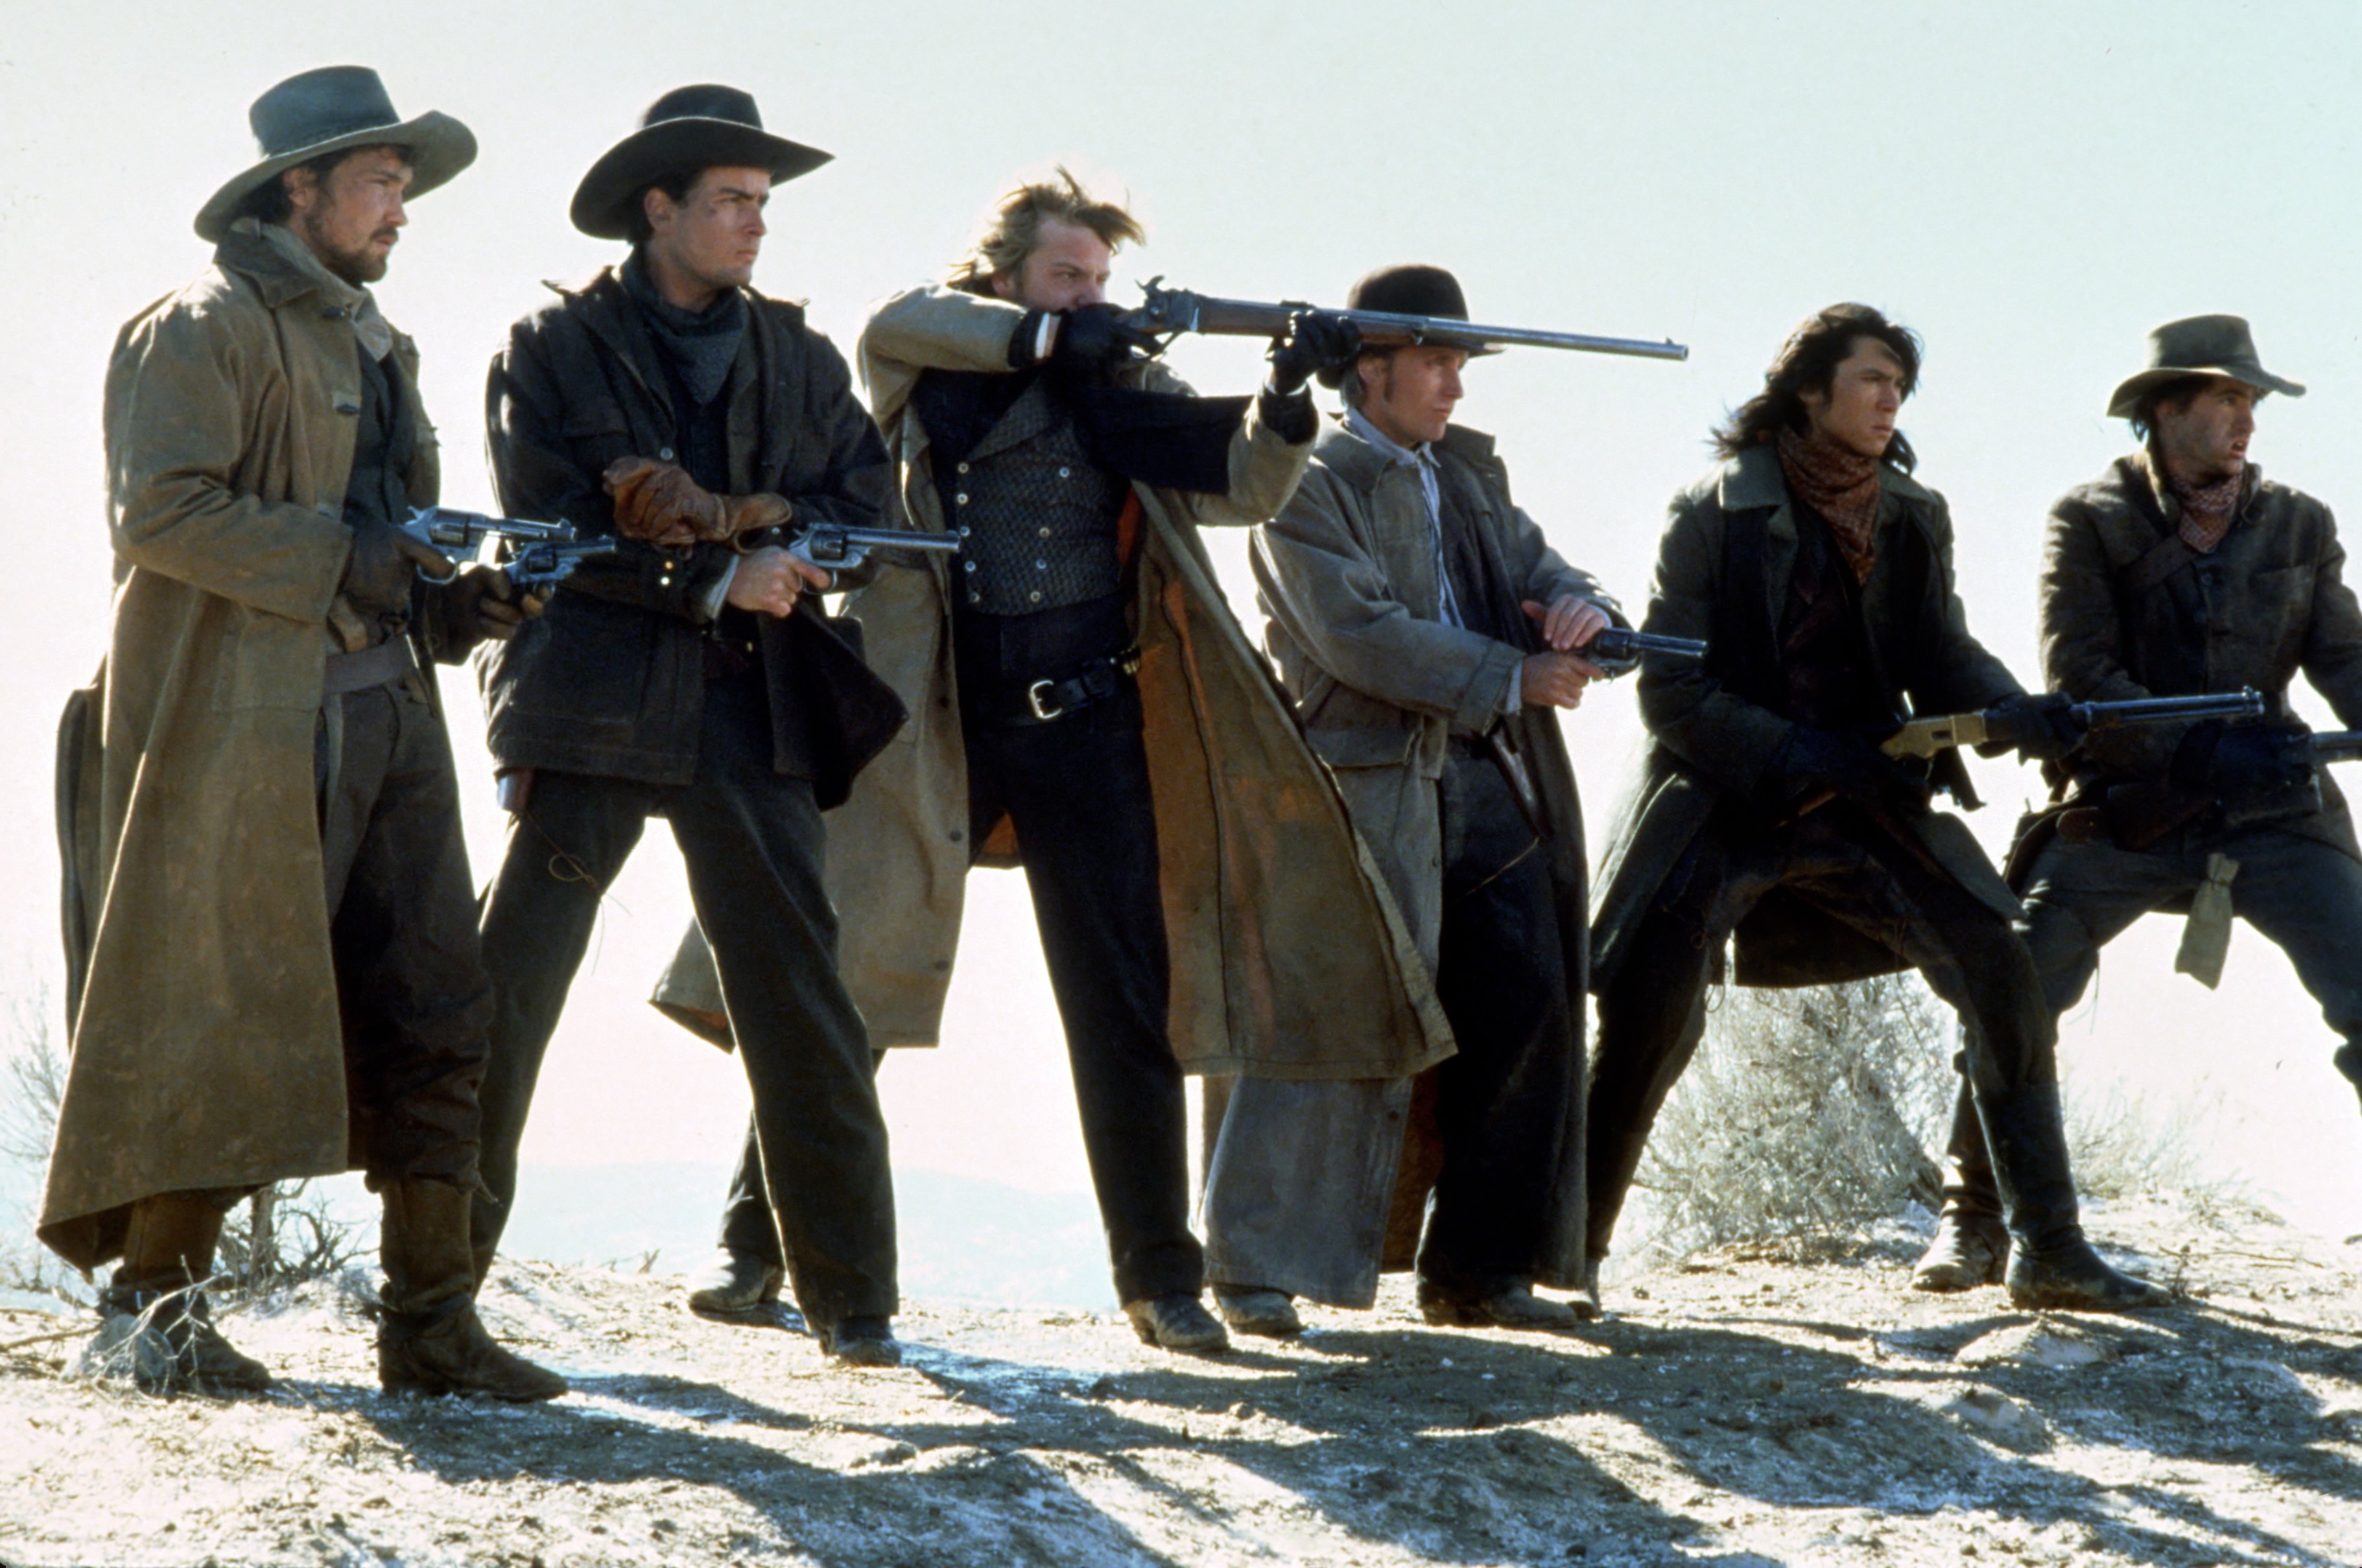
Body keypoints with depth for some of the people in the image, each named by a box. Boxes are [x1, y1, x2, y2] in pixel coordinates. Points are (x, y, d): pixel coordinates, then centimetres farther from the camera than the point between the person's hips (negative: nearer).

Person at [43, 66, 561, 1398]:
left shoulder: (378, 351, 24)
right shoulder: (204, 332, -3)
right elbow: (162, 510, -16)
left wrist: (458, 601, 8)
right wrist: (341, 560, -16)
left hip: (388, 720, 8)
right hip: (242, 726, -8)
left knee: (431, 1022, 2)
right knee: (221, 1016, -6)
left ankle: (433, 1322, 5)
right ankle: (163, 1299, 4)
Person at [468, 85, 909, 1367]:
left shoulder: (798, 360, 15)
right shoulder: (555, 348, 4)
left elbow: (861, 512, 7)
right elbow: (548, 530, -6)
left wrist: (732, 522, -11)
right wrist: (716, 580, -13)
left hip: (753, 718, 3)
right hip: (592, 708, -2)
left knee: (804, 1013, 0)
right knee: (505, 994, -4)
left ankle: (852, 1299, 5)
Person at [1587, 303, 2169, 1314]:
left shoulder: (1912, 519, 5)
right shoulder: (1715, 515, -8)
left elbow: (1941, 655, 7)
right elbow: (1672, 693, -10)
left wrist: (2013, 715, -16)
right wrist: (1802, 761, -21)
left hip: (1870, 803, 4)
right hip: (1728, 803, -4)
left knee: (2007, 977, -6)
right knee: (1649, 1012, -15)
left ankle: (2050, 1251, 2)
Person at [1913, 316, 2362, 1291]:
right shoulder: (2092, 522, -3)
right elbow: (2078, 677, -12)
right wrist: (2198, 747, -24)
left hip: (2269, 812, 2)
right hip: (2124, 812, -2)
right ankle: (1973, 1220, 8)